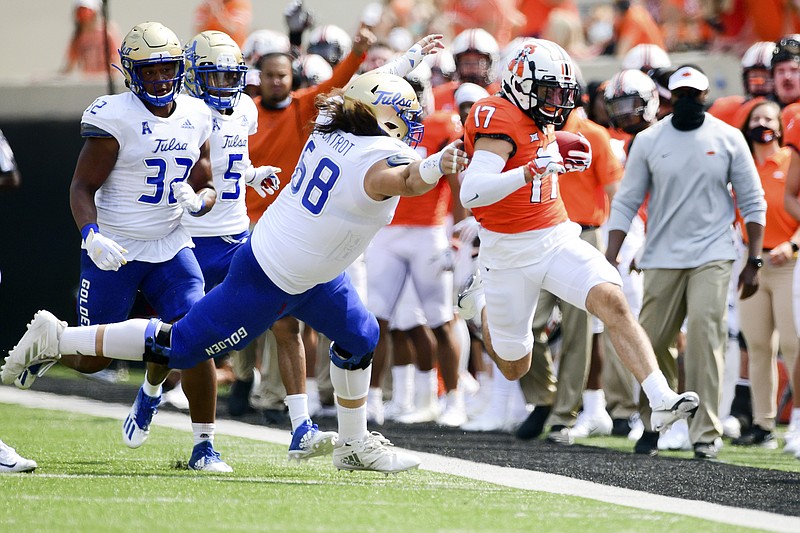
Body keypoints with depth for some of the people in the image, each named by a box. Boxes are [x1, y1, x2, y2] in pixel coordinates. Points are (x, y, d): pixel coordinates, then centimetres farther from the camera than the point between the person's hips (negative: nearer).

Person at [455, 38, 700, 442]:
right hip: (510, 254, -6)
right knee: (515, 367, 11)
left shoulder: (540, 120, 6)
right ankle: (480, 304, 43)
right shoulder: (500, 121, -20)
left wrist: (561, 156, 13)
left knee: (613, 303, -21)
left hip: (557, 239, 6)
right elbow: (471, 193, -34)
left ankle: (661, 401, -28)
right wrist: (528, 173, -47)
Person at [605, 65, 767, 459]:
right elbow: (625, 202, 4)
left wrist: (754, 261, 1)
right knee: (652, 342, 3)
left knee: (705, 333, -16)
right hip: (662, 259, 2)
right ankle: (654, 424, 22)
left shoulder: (728, 138, 1)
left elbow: (752, 202, 6)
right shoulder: (648, 141, 2)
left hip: (713, 254, -2)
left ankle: (705, 432, -14)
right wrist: (609, 260, -4)